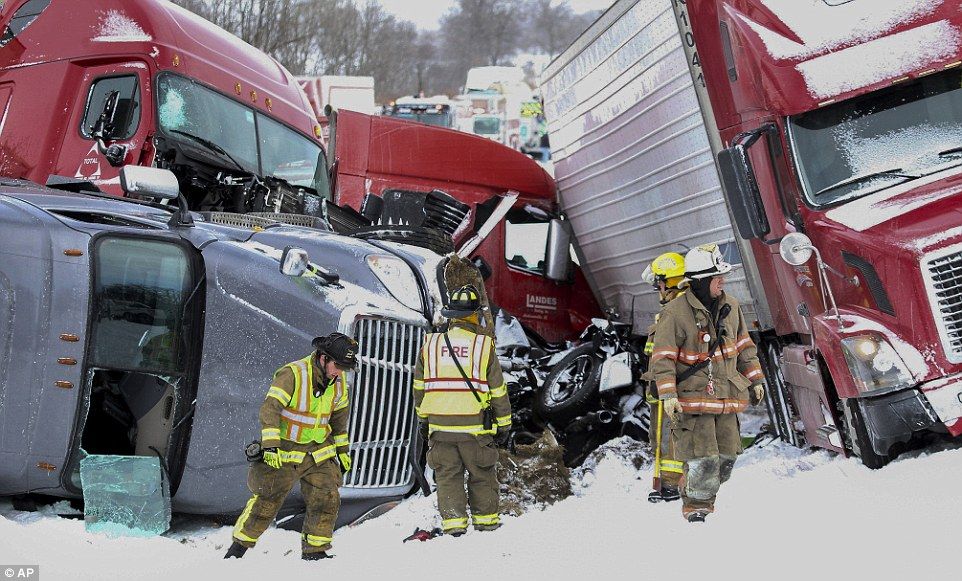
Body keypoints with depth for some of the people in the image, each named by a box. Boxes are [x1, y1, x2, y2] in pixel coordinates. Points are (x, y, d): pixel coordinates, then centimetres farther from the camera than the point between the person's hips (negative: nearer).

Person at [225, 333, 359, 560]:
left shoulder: (338, 381, -1)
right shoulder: (292, 374, -22)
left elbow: (340, 415, 14)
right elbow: (269, 409, -27)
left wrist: (342, 449, 16)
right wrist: (270, 446, -35)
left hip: (318, 451, 6)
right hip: (284, 451, -5)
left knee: (327, 500, -2)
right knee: (266, 502, -1)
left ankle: (314, 551, 12)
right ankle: (238, 547, 15)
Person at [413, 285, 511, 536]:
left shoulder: (430, 344, 2)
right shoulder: (484, 346, -6)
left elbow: (419, 387, 10)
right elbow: (498, 391, -1)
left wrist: (423, 419, 22)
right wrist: (503, 425, 9)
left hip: (439, 426, 2)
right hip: (475, 426, -2)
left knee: (448, 474, 11)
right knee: (482, 473, 13)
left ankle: (453, 521, 8)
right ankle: (485, 518, 21)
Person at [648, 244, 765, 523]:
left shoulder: (729, 306, 7)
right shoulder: (675, 312, -14)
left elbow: (744, 346, 19)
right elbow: (662, 357, -13)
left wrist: (755, 379, 18)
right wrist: (668, 394, -19)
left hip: (727, 396, 7)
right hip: (693, 397, -6)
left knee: (726, 457, 10)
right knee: (703, 460, -9)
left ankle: (704, 501, 29)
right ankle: (695, 508, 11)